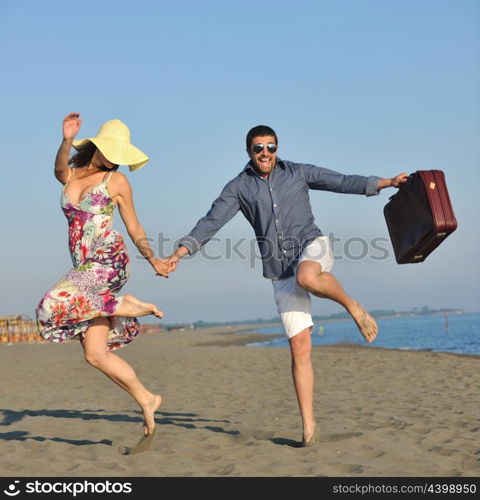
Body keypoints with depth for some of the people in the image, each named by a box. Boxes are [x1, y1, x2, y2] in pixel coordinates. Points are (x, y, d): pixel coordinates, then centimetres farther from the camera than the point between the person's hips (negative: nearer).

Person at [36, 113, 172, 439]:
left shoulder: (117, 181, 3)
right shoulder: (70, 174, 11)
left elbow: (135, 229, 8)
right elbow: (60, 169, -16)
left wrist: (153, 259, -7)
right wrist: (67, 140, -36)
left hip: (109, 263, -5)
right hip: (86, 268, 5)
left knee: (53, 308, -25)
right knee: (95, 354, 2)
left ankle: (124, 306, -12)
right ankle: (146, 400, 14)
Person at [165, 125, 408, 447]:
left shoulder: (297, 172, 6)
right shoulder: (239, 187, 5)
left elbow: (344, 182, 6)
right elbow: (210, 223, -2)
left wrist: (387, 182, -3)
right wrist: (179, 253, -14)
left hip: (312, 246, -1)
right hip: (282, 272, 1)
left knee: (306, 278, -41)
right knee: (300, 346, -6)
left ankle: (353, 306, -11)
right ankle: (309, 426, 2)